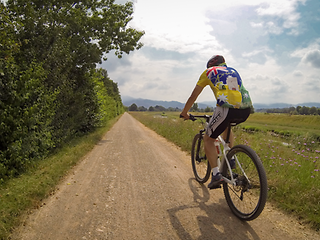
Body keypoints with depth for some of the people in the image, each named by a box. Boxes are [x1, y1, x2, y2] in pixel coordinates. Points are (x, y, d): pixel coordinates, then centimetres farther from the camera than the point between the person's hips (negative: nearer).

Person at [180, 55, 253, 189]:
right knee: (226, 125, 37)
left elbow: (194, 95, 22)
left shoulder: (209, 72, 19)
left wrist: (184, 113, 35)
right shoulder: (233, 71, 33)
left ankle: (216, 174, 2)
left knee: (208, 139, 13)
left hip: (228, 108, -6)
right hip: (246, 109, 6)